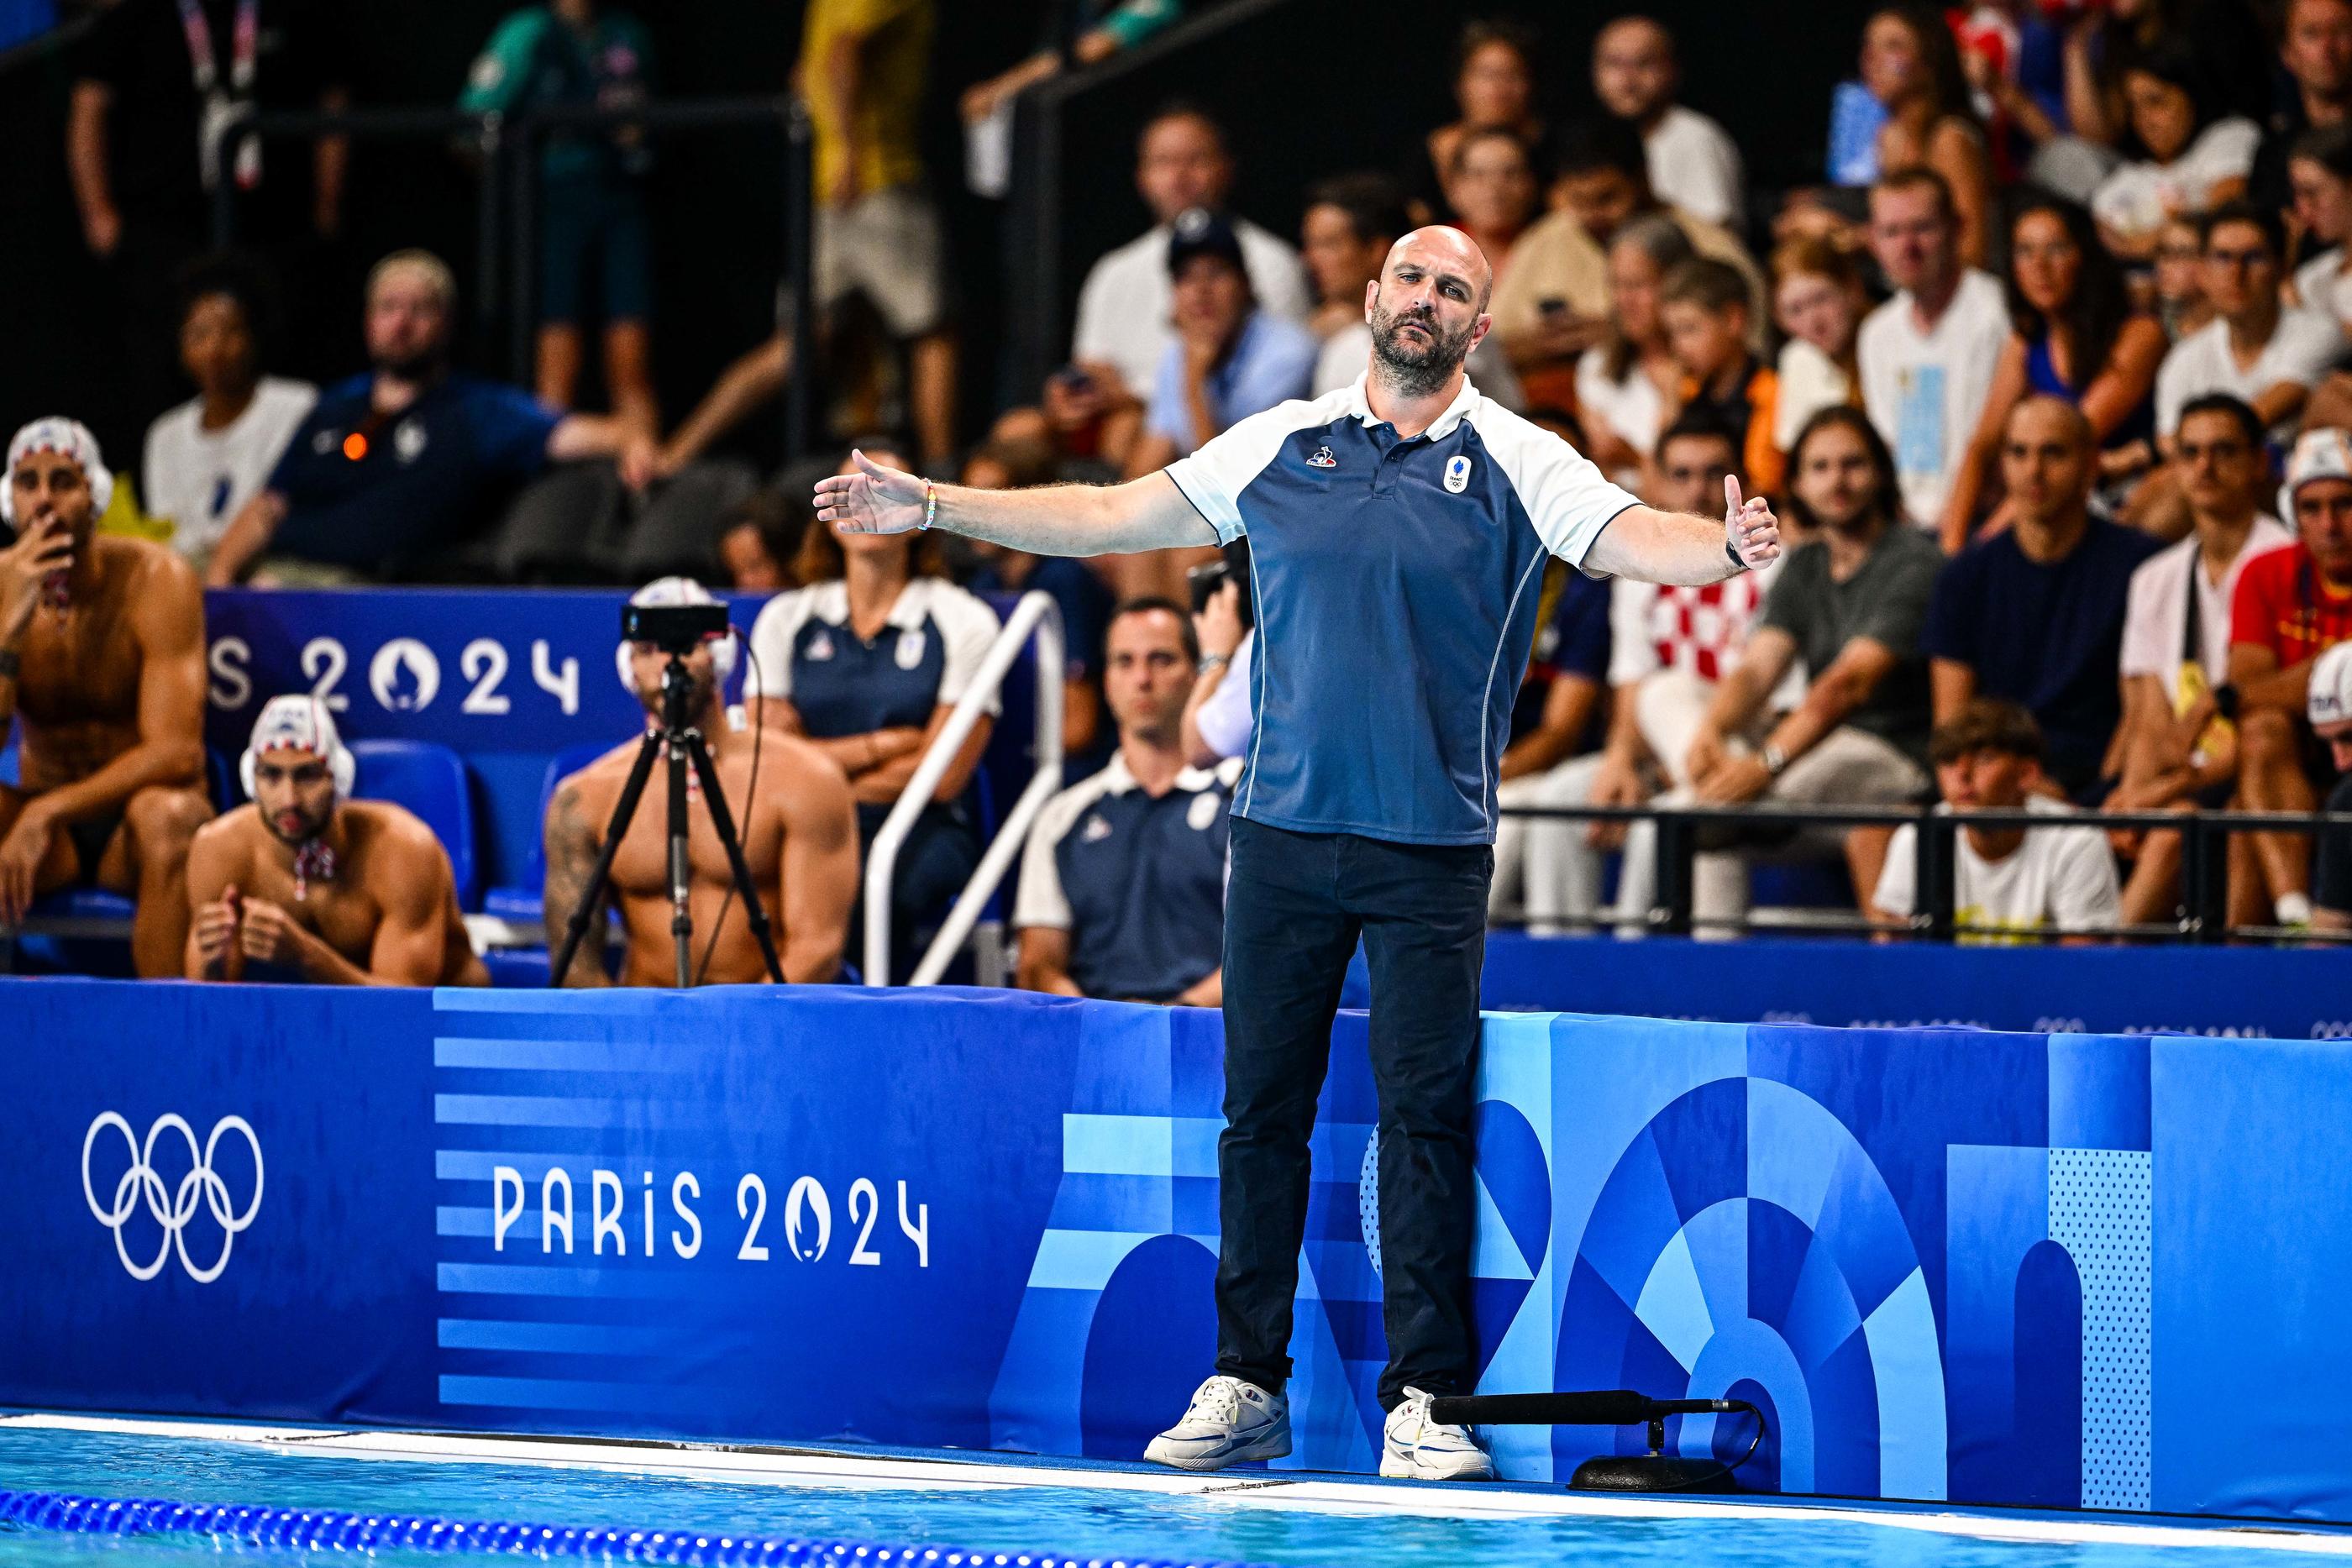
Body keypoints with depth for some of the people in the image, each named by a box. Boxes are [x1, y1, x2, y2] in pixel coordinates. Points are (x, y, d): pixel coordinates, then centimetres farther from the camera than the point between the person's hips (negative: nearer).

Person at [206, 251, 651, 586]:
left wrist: (630, 441, -26)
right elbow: (267, 508, 25)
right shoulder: (335, 407, 26)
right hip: (276, 574, 5)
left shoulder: (479, 411, 10)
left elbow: (570, 435, -4)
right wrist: (219, 574, 7)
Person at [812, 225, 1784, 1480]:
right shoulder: (1281, 445, 8)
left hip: (1431, 848, -3)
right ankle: (1245, 1386, 13)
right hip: (1283, 827, 3)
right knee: (1260, 1106, 5)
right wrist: (932, 508, 11)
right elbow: (1113, 517, 13)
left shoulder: (1513, 461, 0)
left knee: (1425, 1115, -4)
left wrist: (1724, 546, -37)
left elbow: (1624, 537, -15)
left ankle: (1424, 1400, 0)